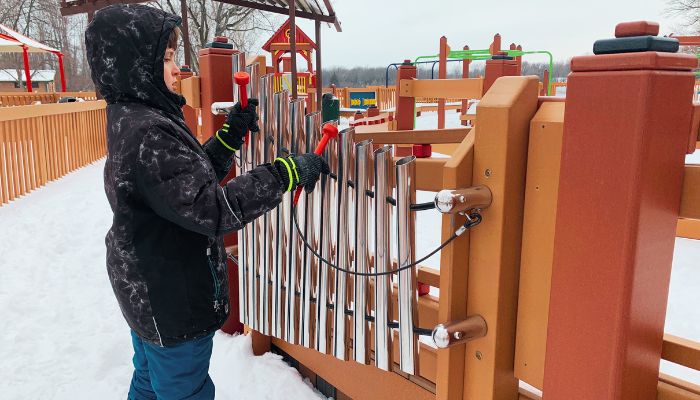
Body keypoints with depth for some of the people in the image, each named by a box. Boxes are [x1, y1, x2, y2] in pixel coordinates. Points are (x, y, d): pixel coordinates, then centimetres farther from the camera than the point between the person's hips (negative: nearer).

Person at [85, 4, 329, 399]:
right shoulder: (147, 134, -27)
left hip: (148, 294, 10)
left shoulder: (133, 120, 5)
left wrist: (232, 133, 3)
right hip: (173, 305, -10)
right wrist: (288, 173, -28)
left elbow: (194, 173, 12)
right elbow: (212, 208, -32)